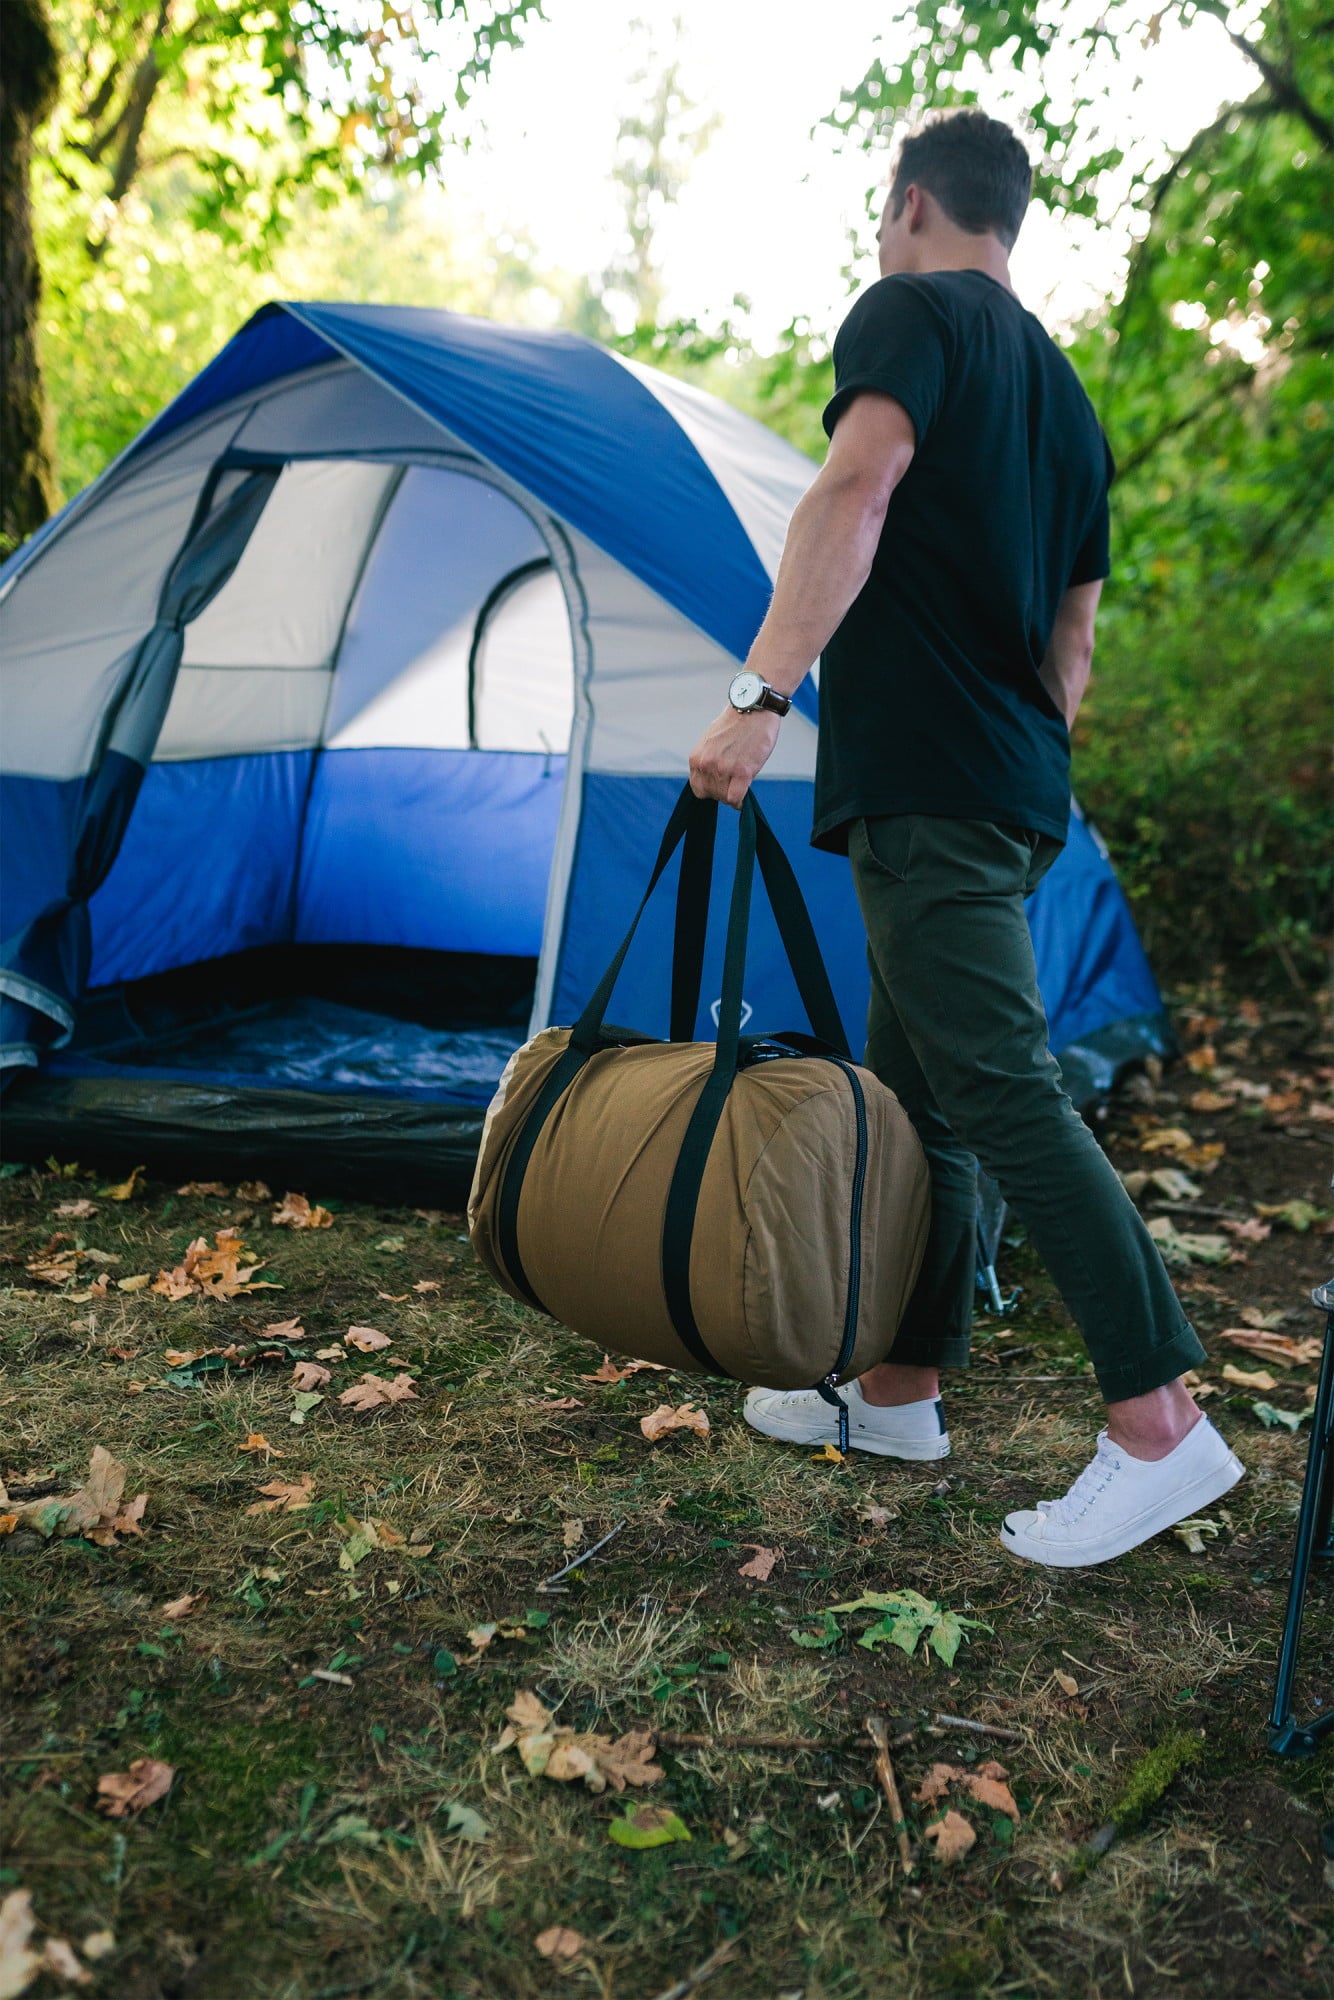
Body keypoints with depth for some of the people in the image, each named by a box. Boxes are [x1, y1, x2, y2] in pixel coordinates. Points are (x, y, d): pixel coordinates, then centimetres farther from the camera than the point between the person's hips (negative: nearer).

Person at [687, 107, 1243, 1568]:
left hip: (922, 787, -9)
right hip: (1021, 791, 9)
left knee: (1004, 1093, -11)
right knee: (913, 1087, 14)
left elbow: (856, 490, -20)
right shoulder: (1067, 398, 22)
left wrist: (758, 696, -25)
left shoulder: (909, 312, -1)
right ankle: (902, 1390, 23)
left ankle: (1160, 1430, -8)